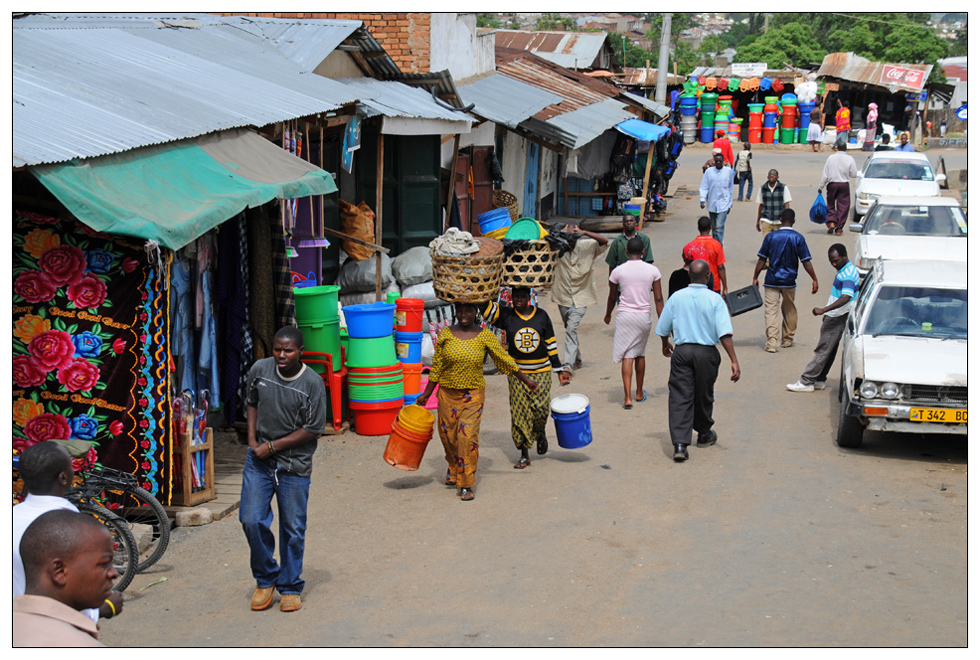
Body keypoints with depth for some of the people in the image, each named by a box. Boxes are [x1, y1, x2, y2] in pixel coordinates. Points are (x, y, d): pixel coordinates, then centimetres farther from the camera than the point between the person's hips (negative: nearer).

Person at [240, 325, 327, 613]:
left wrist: (273, 446, -12)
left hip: (294, 464, -3)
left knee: (293, 529, 4)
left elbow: (313, 429, -10)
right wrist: (252, 438, 1)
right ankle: (266, 580, 15)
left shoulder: (312, 383, -12)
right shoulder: (259, 370, -1)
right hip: (258, 461, 3)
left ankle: (290, 588, 20)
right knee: (251, 520, -5)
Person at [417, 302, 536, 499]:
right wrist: (426, 394, 7)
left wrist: (526, 380, 5)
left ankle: (466, 484, -6)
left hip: (473, 394, -2)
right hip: (447, 393, 2)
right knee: (448, 436, 9)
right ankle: (453, 470, 39)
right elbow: (437, 367, 6)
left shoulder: (484, 336, -3)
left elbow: (505, 359, 4)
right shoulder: (446, 334, 0)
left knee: (468, 436, -13)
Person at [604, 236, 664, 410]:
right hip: (644, 317, 2)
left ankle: (627, 397, -11)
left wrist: (608, 315, 25)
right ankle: (639, 393, 31)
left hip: (624, 316, -1)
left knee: (627, 356, -3)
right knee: (640, 354, 18)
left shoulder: (618, 271, -4)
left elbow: (612, 298, 7)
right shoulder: (653, 270, -2)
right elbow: (658, 299, -2)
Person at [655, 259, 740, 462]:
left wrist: (666, 346, 28)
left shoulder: (676, 297, 0)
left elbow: (663, 329, 8)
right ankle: (704, 435, 38)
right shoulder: (715, 299, -7)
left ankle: (679, 443, -14)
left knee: (679, 396, -1)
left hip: (681, 351, 1)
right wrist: (734, 361, -14)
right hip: (706, 352, -1)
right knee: (703, 396, 17)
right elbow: (724, 333, -14)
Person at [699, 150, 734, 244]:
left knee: (719, 227, -13)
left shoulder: (729, 171, 2)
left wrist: (730, 204, 11)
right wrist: (702, 200, -13)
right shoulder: (709, 171, 1)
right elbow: (704, 187, 1)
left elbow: (730, 188, 10)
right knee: (713, 227, 12)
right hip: (711, 204, 2)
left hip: (723, 204, -2)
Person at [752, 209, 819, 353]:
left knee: (771, 310, -2)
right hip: (789, 281, 1)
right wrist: (814, 279, 1)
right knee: (789, 310, 19)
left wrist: (755, 277, 7)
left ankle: (772, 342, -12)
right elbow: (806, 262, -5)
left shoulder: (770, 236, -2)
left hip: (772, 280, -1)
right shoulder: (798, 238, -4)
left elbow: (762, 260, -1)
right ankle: (788, 340, 30)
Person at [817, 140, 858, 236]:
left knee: (830, 205, 15)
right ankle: (839, 229, 3)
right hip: (844, 185, -1)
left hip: (832, 184, 1)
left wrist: (820, 187, 7)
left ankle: (831, 222, -5)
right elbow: (854, 174, -2)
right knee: (843, 207, 5)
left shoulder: (831, 158, -1)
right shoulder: (849, 159, -4)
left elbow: (825, 175, 0)